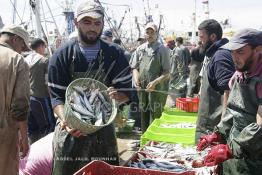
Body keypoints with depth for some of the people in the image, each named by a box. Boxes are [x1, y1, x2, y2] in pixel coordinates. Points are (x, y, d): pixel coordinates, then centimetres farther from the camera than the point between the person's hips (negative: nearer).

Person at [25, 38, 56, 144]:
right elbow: (48, 82, -15)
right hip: (41, 98, -7)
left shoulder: (25, 60, 6)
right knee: (48, 125, 6)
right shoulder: (44, 60, -12)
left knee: (32, 127, 14)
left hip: (27, 97, 7)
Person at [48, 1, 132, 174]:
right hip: (71, 129, -1)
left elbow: (126, 91, -1)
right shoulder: (62, 56, -4)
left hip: (104, 128, 2)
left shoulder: (115, 54, 0)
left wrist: (117, 95, -24)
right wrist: (65, 120, -24)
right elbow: (57, 97, -6)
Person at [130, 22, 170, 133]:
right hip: (142, 89, 5)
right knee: (143, 115, 14)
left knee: (156, 116, 0)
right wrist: (136, 79, -6)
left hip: (157, 90, -4)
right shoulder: (140, 49, 11)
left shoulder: (162, 49, -2)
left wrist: (155, 82, -20)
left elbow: (166, 73, -6)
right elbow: (135, 68, 14)